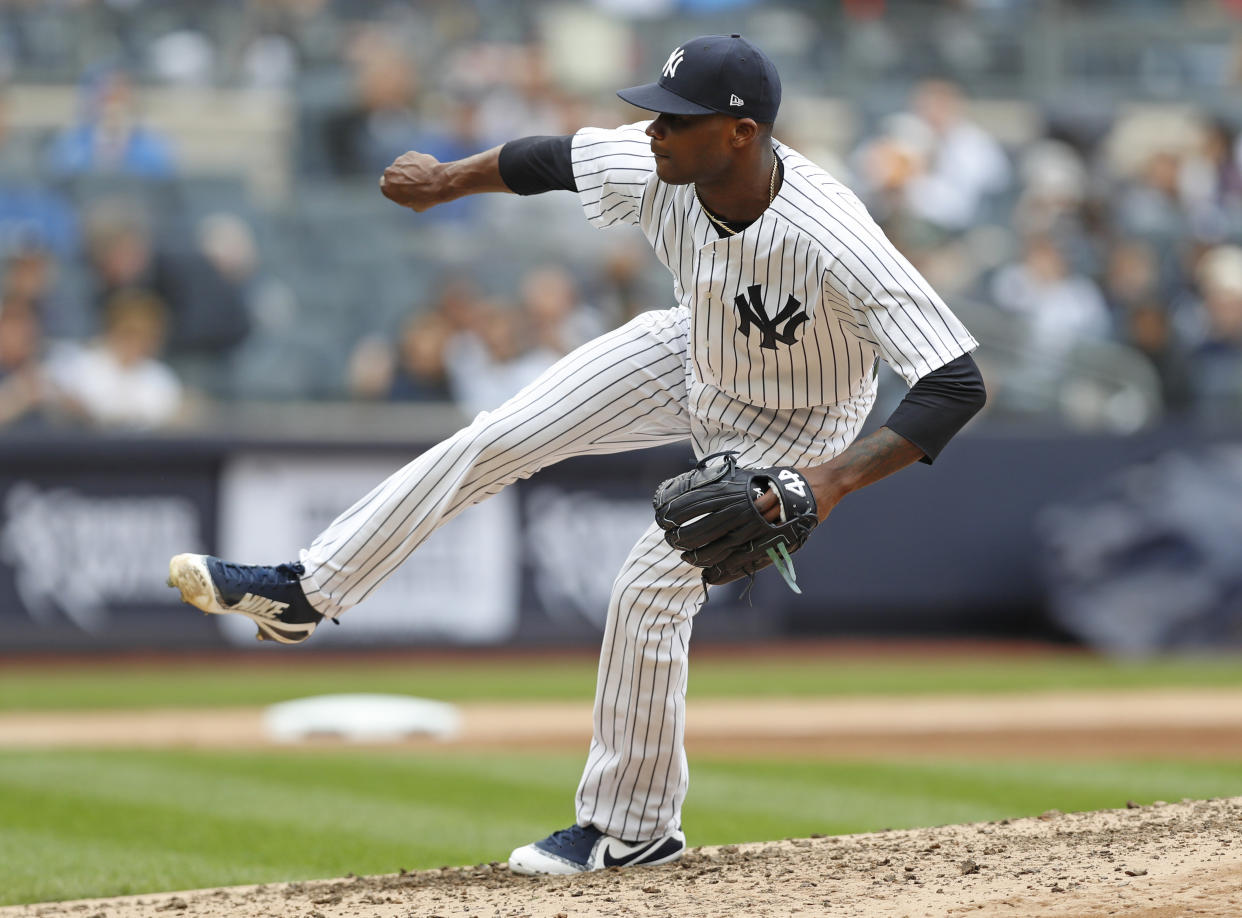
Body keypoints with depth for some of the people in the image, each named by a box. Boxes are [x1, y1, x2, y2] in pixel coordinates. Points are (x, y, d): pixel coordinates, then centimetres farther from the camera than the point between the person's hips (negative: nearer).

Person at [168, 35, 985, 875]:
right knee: (494, 442, 0)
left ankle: (635, 829, 9)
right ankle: (304, 592, 14)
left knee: (652, 589, -11)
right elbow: (555, 158, -3)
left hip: (789, 429, -6)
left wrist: (838, 477, -53)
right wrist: (447, 180, 13)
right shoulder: (652, 168, -26)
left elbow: (957, 385, -44)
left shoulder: (832, 244, -43)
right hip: (693, 358, 6)